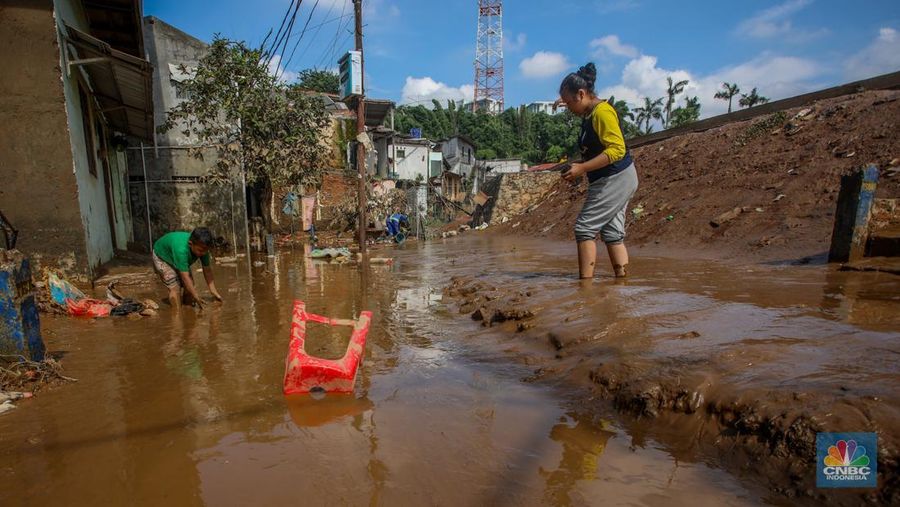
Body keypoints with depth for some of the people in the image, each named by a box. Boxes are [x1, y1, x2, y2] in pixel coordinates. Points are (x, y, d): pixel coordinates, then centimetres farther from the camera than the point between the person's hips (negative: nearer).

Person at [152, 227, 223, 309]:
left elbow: (207, 271, -20)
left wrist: (214, 292, -23)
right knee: (175, 287, -19)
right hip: (162, 258, -6)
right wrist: (197, 298, -42)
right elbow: (185, 277, -44)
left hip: (180, 260, 6)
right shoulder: (181, 249, -46)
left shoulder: (202, 248, -27)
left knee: (190, 287, -5)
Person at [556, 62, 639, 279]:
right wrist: (578, 164, 10)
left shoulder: (602, 111, -15)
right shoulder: (589, 114, 14)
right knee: (612, 232, 10)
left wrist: (582, 168, -25)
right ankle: (622, 279, 15)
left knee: (585, 228, -10)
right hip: (612, 180, 10)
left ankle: (586, 281, -7)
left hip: (616, 179, -10)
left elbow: (616, 149, -23)